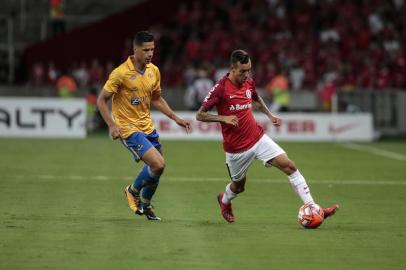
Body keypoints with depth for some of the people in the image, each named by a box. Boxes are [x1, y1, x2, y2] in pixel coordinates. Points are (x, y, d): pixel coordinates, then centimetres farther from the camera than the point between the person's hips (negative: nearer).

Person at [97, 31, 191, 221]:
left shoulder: (154, 71, 3)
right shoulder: (121, 73, -17)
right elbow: (101, 100, -10)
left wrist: (175, 118, 10)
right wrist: (112, 125, -21)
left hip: (148, 127, 7)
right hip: (129, 129, -7)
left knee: (155, 169, 10)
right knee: (158, 164, -19)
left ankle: (145, 205, 36)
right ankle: (133, 191, 8)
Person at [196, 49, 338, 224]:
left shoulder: (248, 83, 2)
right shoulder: (221, 88, -17)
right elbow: (200, 115, -14)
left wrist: (269, 115, 12)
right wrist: (224, 118, -25)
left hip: (258, 138, 5)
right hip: (236, 148, -5)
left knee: (289, 166, -10)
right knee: (238, 186, 14)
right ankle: (224, 201, 51)